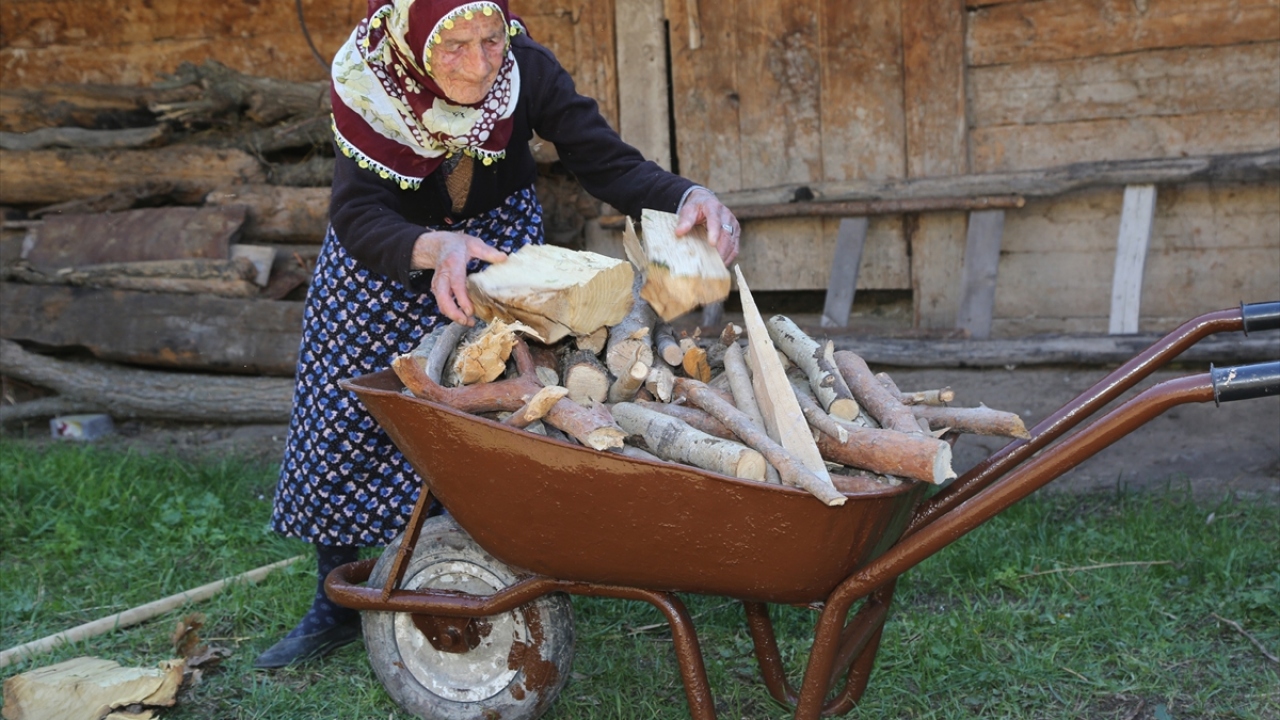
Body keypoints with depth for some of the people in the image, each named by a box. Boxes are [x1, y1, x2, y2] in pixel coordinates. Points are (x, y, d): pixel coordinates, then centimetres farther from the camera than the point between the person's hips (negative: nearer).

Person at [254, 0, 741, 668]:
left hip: (496, 235, 0)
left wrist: (690, 197, -48)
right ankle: (336, 606, 16)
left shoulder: (526, 69, -28)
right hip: (383, 254, 0)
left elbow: (612, 165, -28)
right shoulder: (365, 82, -30)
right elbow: (358, 218, -37)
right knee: (341, 412, 0)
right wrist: (435, 248, -58)